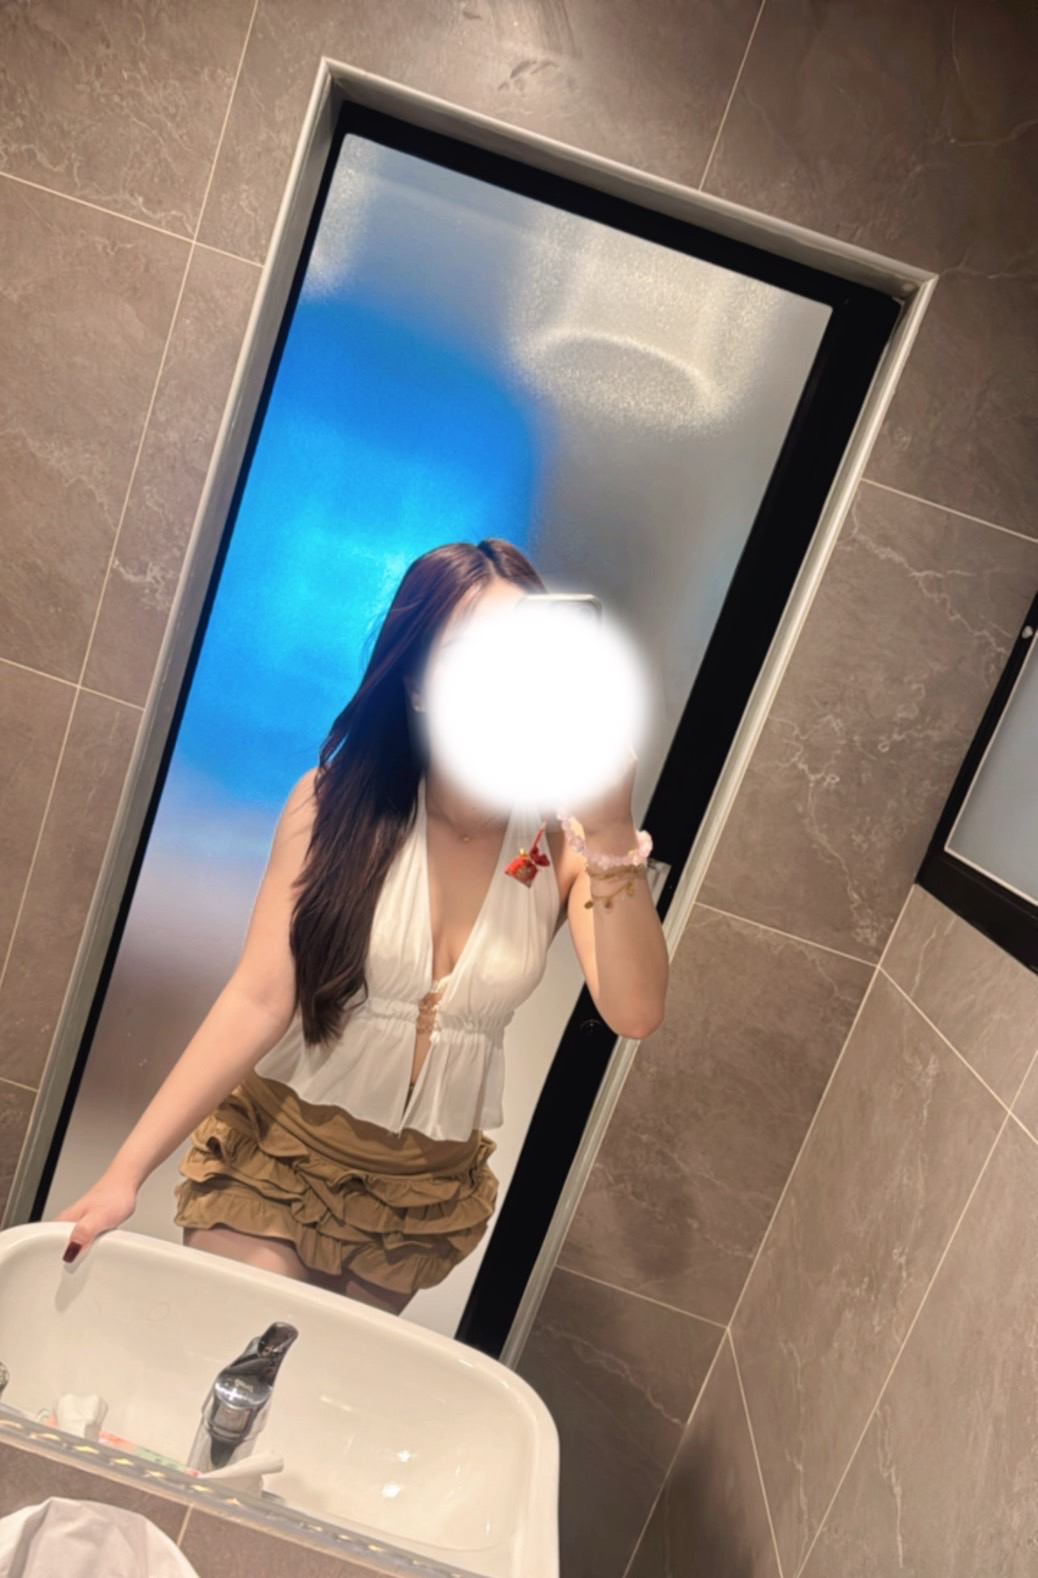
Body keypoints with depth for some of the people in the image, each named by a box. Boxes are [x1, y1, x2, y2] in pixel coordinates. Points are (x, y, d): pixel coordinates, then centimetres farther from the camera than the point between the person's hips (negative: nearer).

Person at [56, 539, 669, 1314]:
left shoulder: (563, 841, -13)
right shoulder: (337, 802, -14)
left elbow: (634, 1013, -25)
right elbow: (258, 1000, -16)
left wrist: (613, 836, -39)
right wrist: (127, 1170, -22)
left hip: (425, 1193, 2)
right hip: (277, 1151, -1)